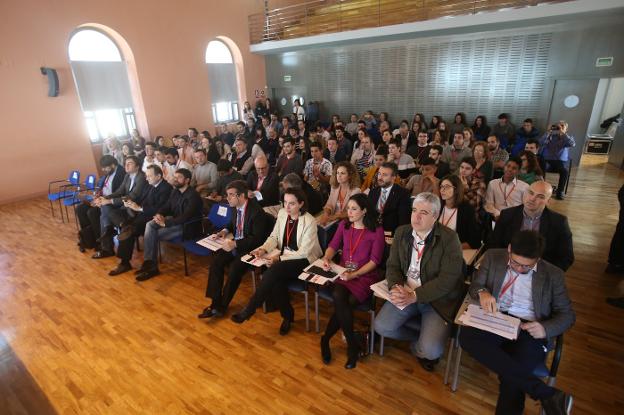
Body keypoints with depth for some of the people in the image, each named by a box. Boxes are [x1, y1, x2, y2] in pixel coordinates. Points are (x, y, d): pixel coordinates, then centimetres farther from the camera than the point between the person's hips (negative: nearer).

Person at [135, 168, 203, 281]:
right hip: (174, 220, 8)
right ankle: (148, 261, -15)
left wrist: (165, 223, -30)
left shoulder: (193, 196, -19)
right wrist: (159, 214, -13)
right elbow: (166, 206, 10)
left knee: (154, 235, -18)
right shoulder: (175, 191, 9)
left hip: (186, 226, -8)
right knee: (150, 225, -15)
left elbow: (185, 217, -28)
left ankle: (152, 266, -1)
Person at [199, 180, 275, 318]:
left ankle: (222, 307, -3)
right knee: (216, 262, -13)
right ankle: (215, 303, -5)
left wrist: (235, 244, -29)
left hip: (250, 248, -7)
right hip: (235, 244, 7)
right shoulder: (236, 207, 1)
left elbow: (258, 239, -23)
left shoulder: (256, 211, -22)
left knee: (234, 269, -25)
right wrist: (226, 230, 2)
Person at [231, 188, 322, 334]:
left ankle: (249, 309, -15)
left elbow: (304, 252, -17)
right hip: (283, 256, 5)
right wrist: (264, 248, -13)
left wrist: (279, 258, -20)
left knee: (274, 270, -31)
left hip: (303, 260, -5)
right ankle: (287, 315, 0)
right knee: (275, 280, -26)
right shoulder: (282, 213, 3)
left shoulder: (309, 222, -15)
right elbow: (274, 236, 8)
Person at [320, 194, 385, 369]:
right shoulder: (344, 225, 10)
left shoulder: (376, 231, -4)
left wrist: (354, 274, -19)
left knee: (344, 303, -28)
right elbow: (333, 246, 8)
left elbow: (375, 260, -8)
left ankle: (326, 340, -2)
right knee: (339, 297, -29)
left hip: (365, 276, -3)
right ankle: (353, 345, -8)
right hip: (342, 272, 3)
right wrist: (327, 258, -14)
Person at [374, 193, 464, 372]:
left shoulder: (449, 238, -14)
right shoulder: (401, 232, 2)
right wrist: (396, 287, -18)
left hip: (438, 299, -4)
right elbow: (392, 265, 4)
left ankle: (418, 347, 19)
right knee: (381, 327, -10)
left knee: (430, 350, -20)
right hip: (406, 293, 5)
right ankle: (421, 338, 17)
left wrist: (414, 296, -25)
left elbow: (447, 279, -19)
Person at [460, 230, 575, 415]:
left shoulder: (553, 275, 6)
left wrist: (546, 329, -12)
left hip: (529, 329, -2)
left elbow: (567, 314, 10)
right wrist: (482, 292, -14)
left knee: (511, 374, -32)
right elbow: (474, 285, 11)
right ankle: (548, 394, -28)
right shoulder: (493, 257, 8)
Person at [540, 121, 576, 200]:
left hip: (561, 161, 1)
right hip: (547, 160, -1)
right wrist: (549, 132, -16)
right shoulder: (550, 136, 7)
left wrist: (563, 133, -18)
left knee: (565, 170, -32)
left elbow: (572, 144, -14)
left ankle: (560, 191, -17)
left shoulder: (568, 137, 9)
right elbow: (541, 143, -12)